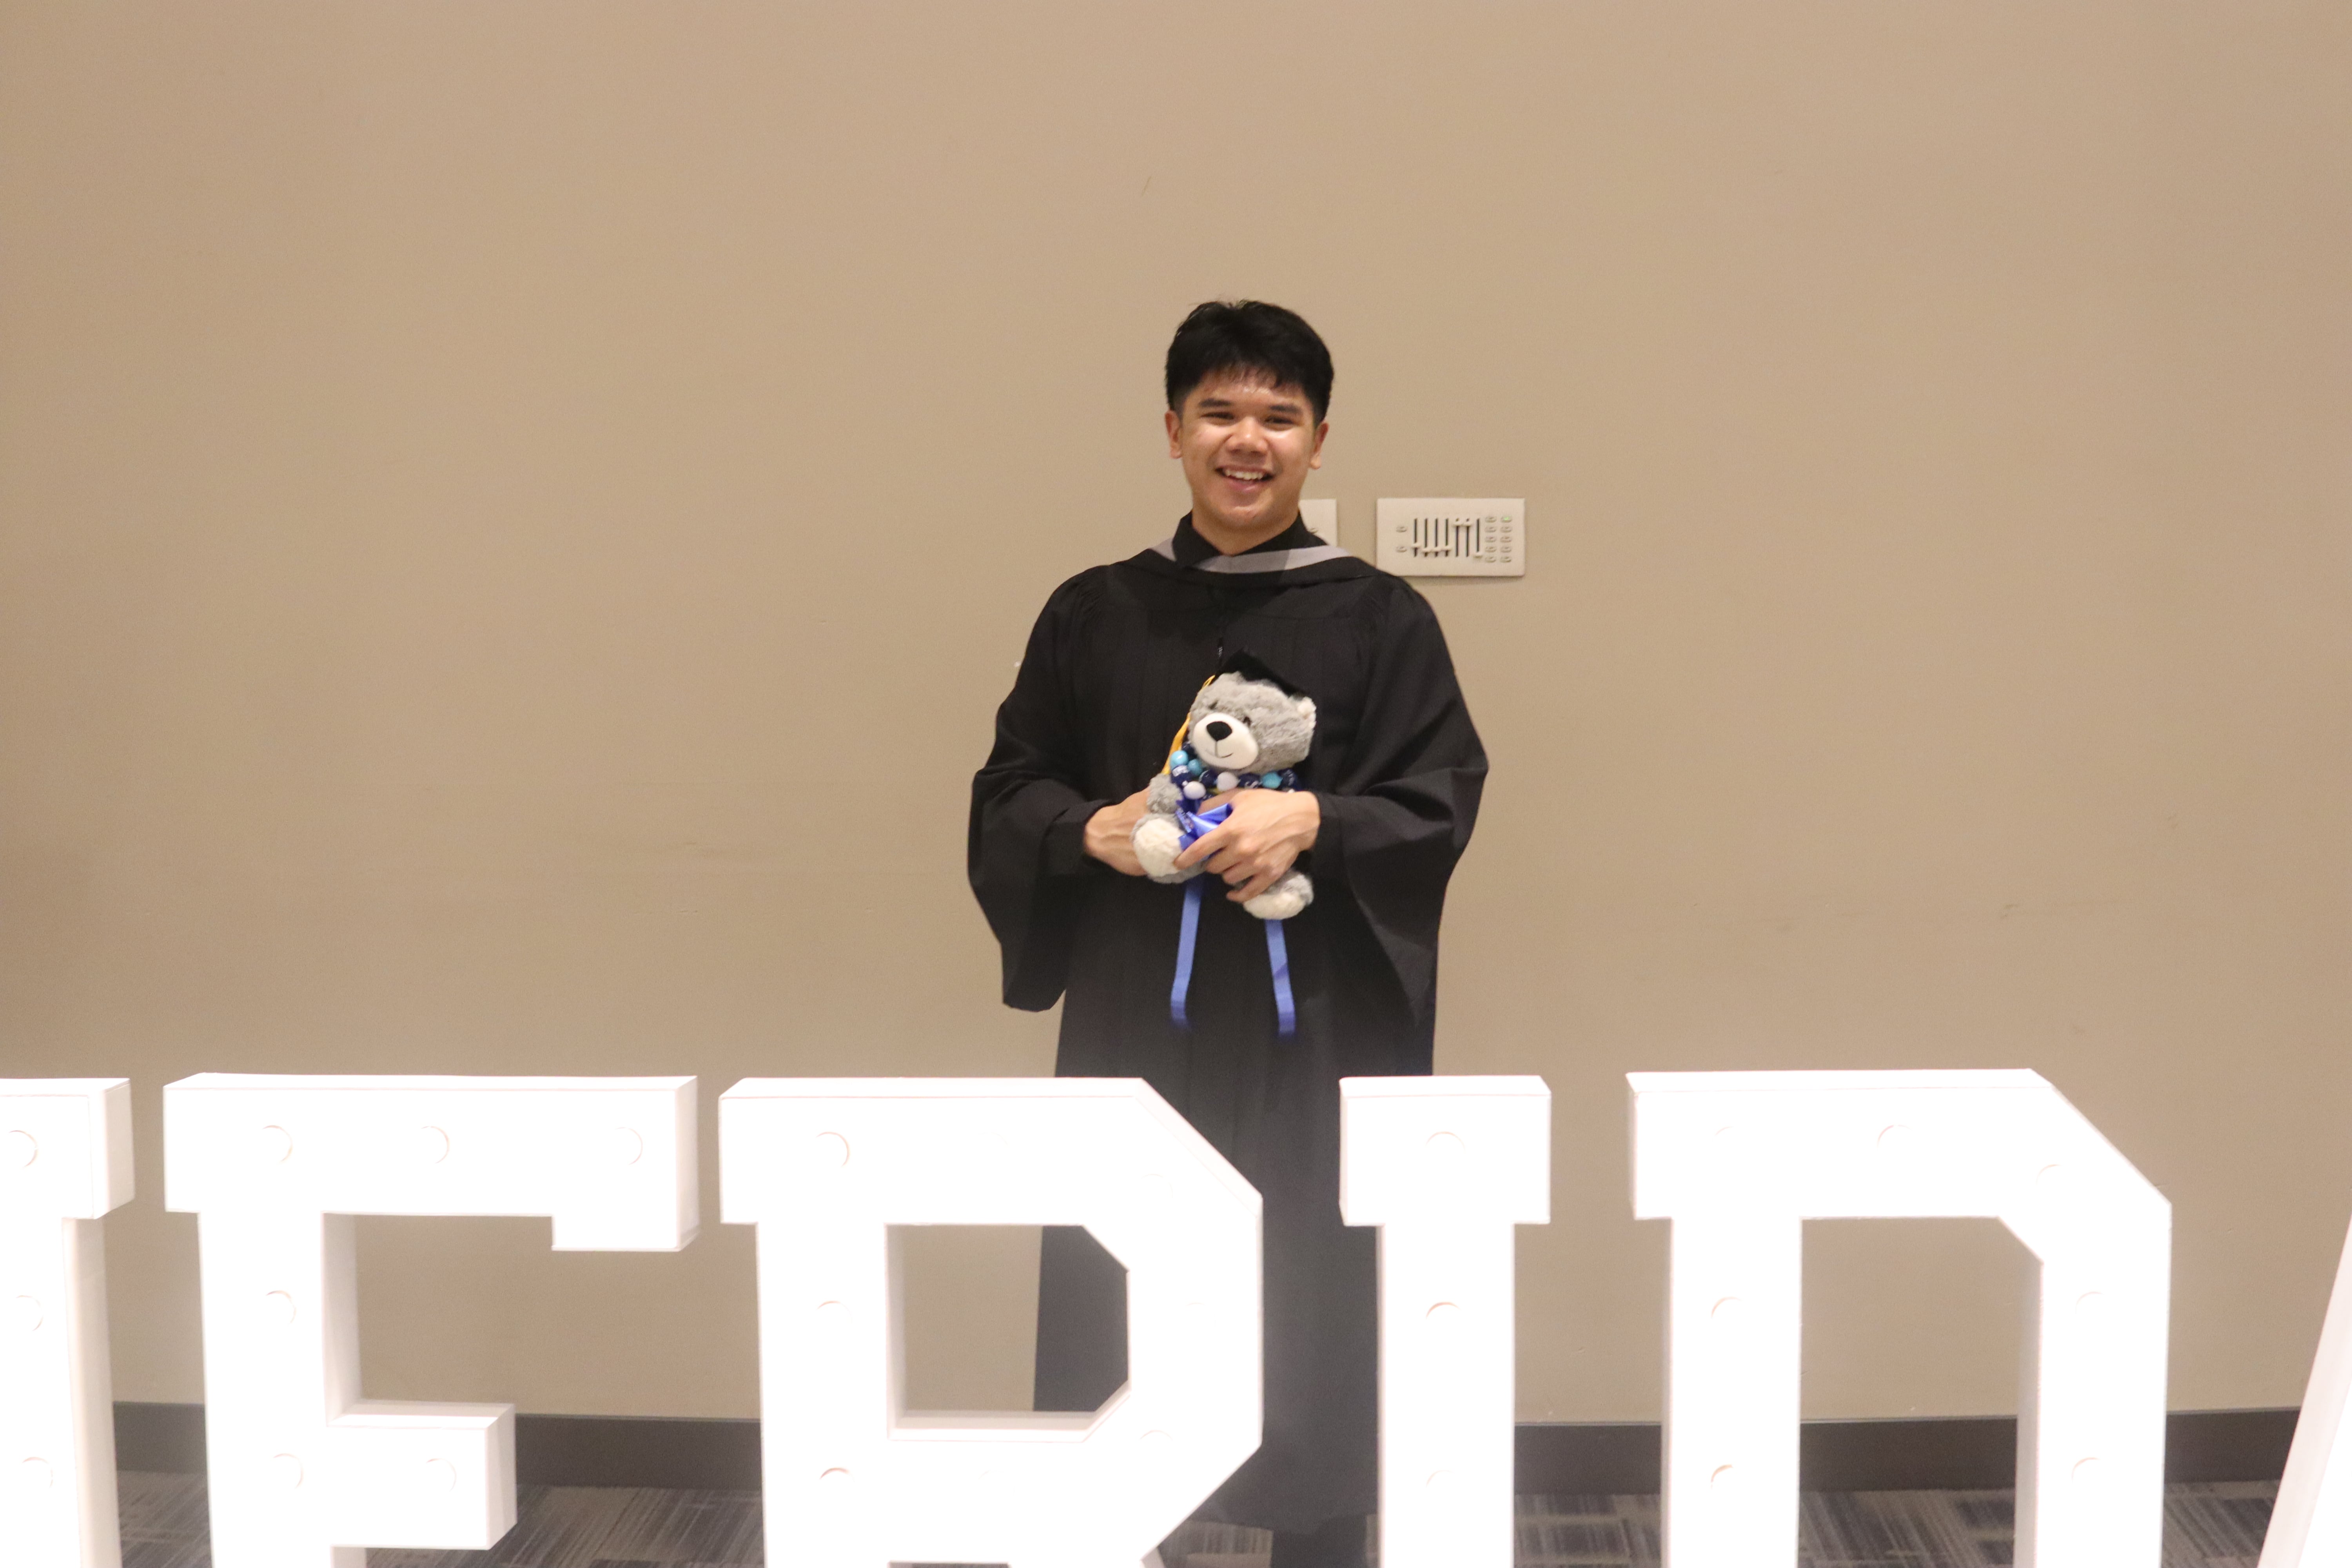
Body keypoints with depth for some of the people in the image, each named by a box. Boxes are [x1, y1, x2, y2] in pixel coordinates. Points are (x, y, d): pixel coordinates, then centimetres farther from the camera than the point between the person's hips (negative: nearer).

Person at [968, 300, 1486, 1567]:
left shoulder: (1379, 621, 2)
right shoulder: (1093, 617, 7)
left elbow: (1439, 802, -3)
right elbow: (1008, 792, 8)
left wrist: (1311, 822, -19)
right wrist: (1094, 831, -12)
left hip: (1314, 1031, -1)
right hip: (1133, 1020, 2)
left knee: (1313, 1314, 2)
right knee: (1107, 1311, 2)